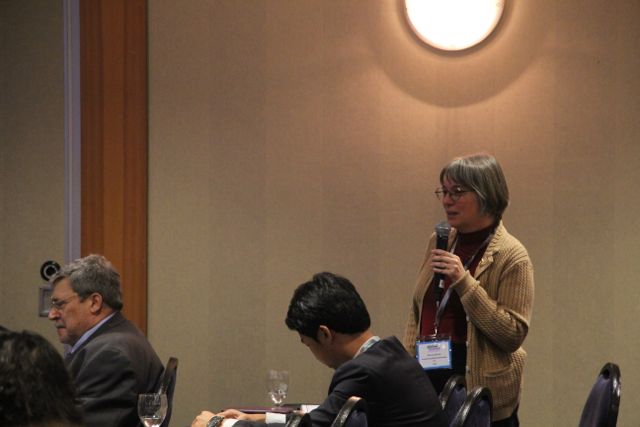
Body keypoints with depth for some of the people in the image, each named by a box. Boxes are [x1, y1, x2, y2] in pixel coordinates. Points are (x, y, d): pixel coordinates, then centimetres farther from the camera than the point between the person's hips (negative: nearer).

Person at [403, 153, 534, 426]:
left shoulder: (511, 256, -8)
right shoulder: (439, 242, 10)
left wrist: (464, 282, -20)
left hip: (481, 386, -5)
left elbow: (513, 334, -14)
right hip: (429, 378, 5)